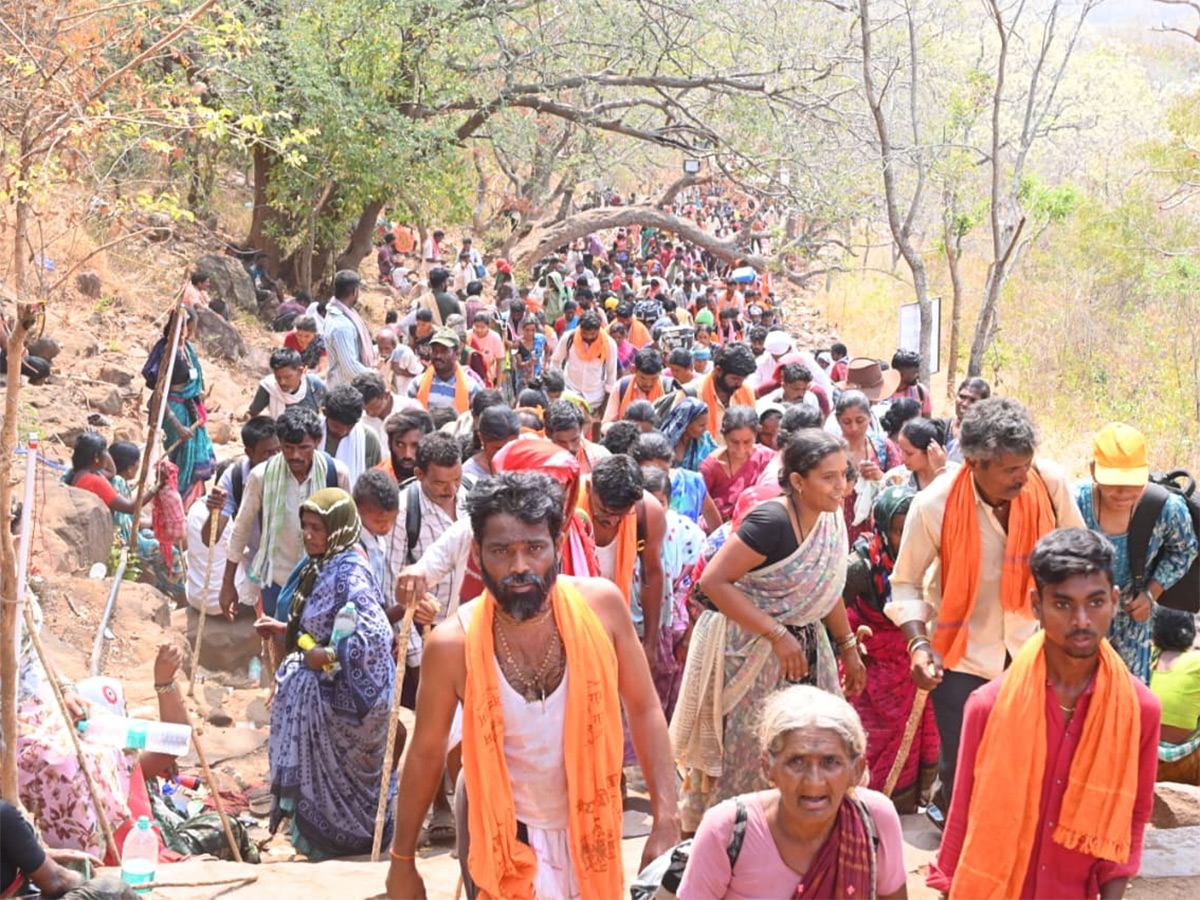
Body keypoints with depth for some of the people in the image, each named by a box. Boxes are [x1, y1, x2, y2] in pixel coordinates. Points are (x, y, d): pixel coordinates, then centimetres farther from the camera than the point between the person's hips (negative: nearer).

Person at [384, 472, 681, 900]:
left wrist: (666, 821, -11)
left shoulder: (601, 605, -16)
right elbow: (426, 753, -6)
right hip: (499, 832, -2)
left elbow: (644, 710, -6)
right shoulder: (453, 644, -19)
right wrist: (402, 860, 2)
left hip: (589, 825, 3)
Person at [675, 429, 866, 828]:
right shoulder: (771, 522, -24)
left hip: (802, 647, 7)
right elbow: (713, 580, -27)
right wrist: (777, 635, -26)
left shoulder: (832, 521, 1)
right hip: (748, 653, -7)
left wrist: (849, 648, 19)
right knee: (746, 756, 1)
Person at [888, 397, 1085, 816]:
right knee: (961, 763, 4)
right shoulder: (934, 505, -22)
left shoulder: (1049, 482, -18)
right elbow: (906, 582, -9)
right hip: (963, 651, -2)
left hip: (1029, 642, 2)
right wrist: (918, 643, -22)